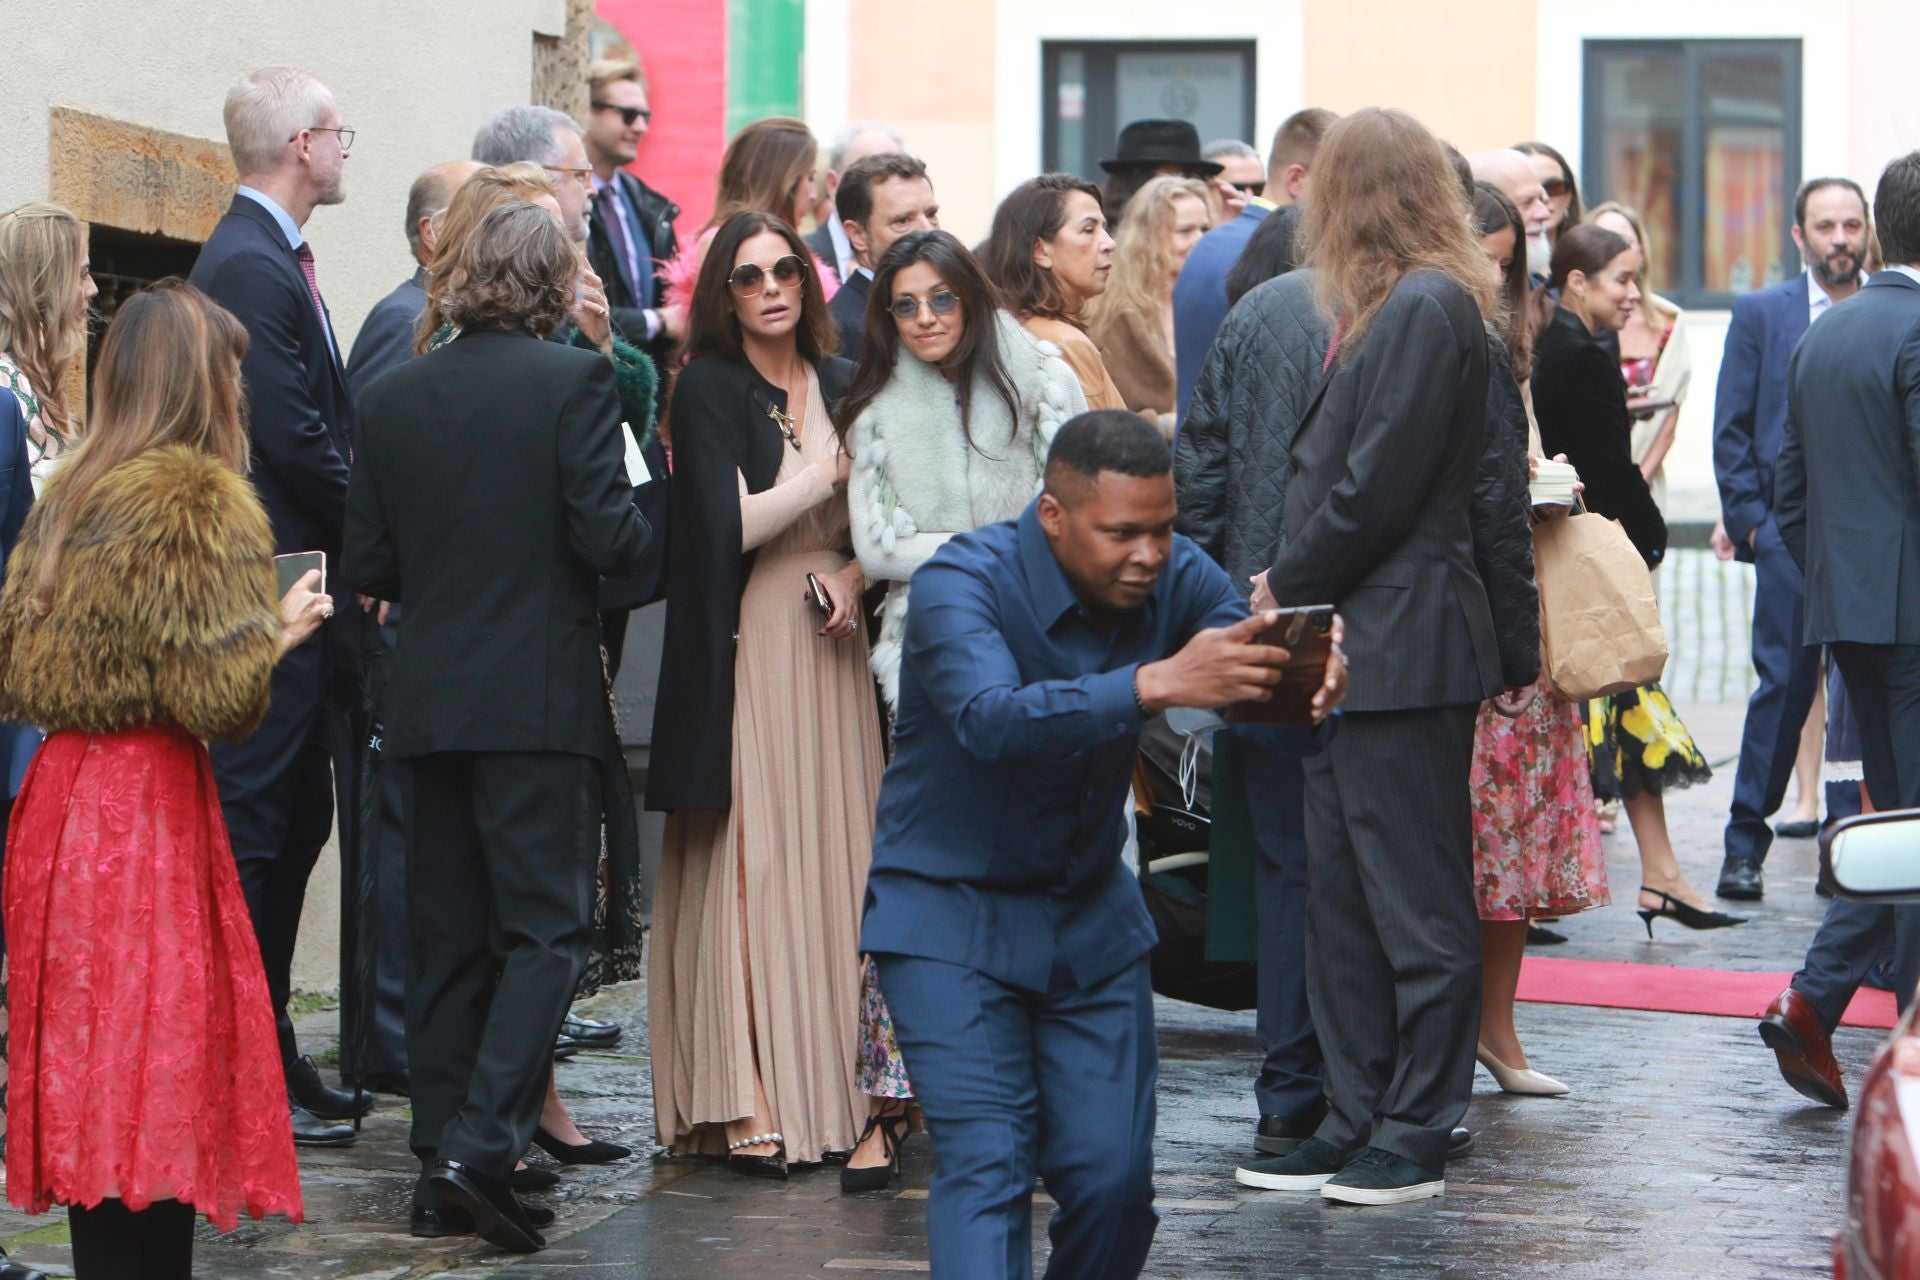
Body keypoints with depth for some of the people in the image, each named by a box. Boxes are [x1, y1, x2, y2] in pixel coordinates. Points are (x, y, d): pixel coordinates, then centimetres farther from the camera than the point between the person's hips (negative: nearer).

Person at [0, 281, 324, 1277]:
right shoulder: (198, 499, -11)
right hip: (147, 801, -8)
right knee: (152, 1064, -4)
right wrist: (280, 631, 1)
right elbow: (215, 693, -17)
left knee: (91, 1072, 11)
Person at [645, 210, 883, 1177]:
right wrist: (831, 472, -5)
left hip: (833, 646, 5)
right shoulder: (708, 390, -4)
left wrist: (854, 572, -6)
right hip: (746, 651, -5)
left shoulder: (842, 386, 13)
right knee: (749, 862, -8)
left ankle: (830, 1081, 8)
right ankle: (746, 1101, -10)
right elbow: (730, 525, -14)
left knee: (836, 859, 3)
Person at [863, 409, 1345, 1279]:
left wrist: (1314, 680, -40)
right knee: (987, 1165, -16)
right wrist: (1157, 685, -54)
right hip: (951, 913, -5)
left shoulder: (1174, 580, -5)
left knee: (1114, 1178, 0)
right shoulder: (961, 584, -22)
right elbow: (992, 718, -40)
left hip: (1091, 914, 5)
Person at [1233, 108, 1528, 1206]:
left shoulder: (1422, 310, -14)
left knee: (1416, 904, -2)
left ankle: (1416, 1142, 5)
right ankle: (1360, 1125, 19)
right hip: (1360, 649, 10)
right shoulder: (1405, 308, 16)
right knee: (1346, 903, 12)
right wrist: (1298, 590, 9)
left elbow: (1378, 487, -18)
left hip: (1405, 648, -10)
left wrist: (1291, 582, -6)